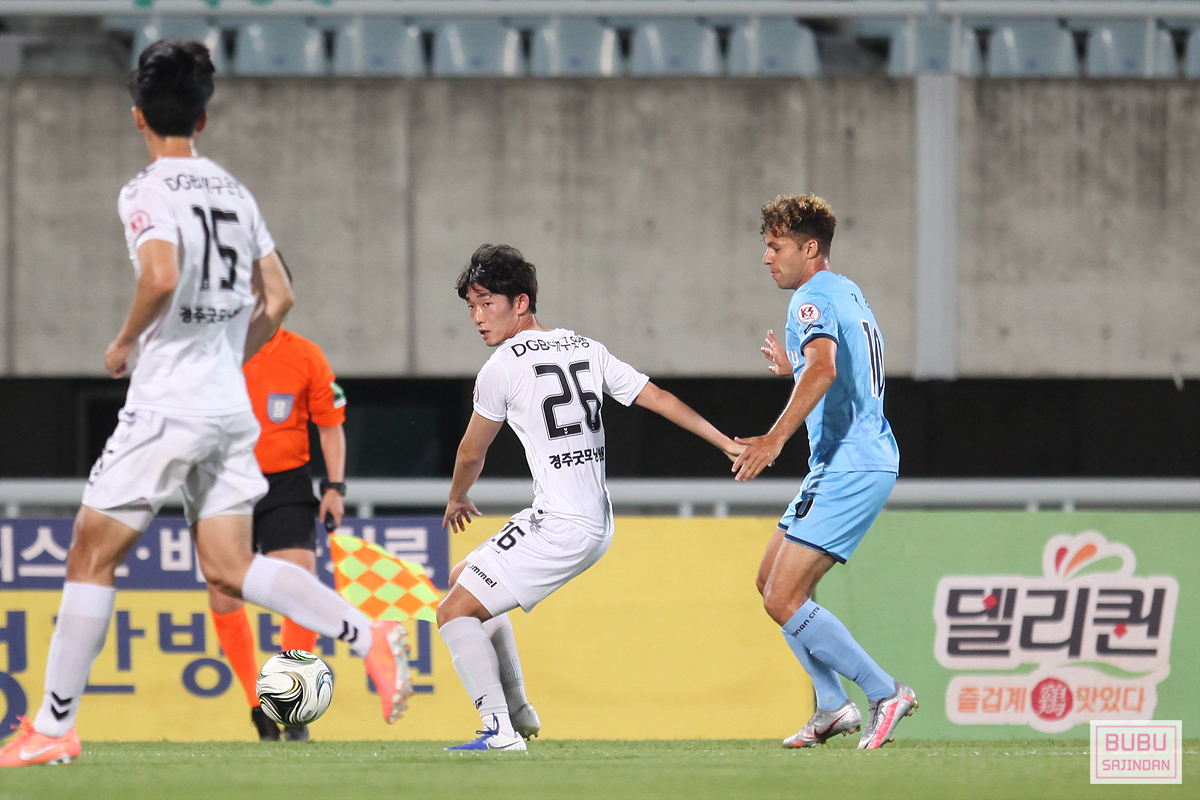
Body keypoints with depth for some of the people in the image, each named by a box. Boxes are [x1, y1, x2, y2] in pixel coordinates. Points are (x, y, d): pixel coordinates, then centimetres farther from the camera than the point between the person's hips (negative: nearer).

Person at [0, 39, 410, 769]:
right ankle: (369, 635, -10)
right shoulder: (233, 191, 12)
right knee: (229, 567, 8)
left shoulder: (148, 193, -10)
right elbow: (278, 298, 13)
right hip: (232, 407, 7)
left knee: (92, 557, 3)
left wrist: (126, 341, -10)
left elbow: (162, 277, -27)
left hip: (166, 407, -7)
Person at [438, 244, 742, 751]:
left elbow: (472, 454, 4)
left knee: (455, 613, -7)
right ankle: (518, 711, 26)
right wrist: (728, 444, 17)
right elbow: (659, 399, 11)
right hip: (598, 524, 9)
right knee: (463, 579, 25)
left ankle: (500, 730, -18)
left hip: (558, 526, -9)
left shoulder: (504, 365, -9)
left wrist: (456, 500, 25)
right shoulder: (584, 348, 11)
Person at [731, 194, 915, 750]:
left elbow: (824, 369, -32)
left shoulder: (814, 297, -12)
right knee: (770, 581, 16)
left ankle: (885, 694, -8)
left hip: (850, 468, -11)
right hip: (865, 459, 11)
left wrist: (775, 438, -40)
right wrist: (792, 367, 36)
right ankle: (833, 707, 15)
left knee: (783, 600, -12)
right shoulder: (847, 293, 20)